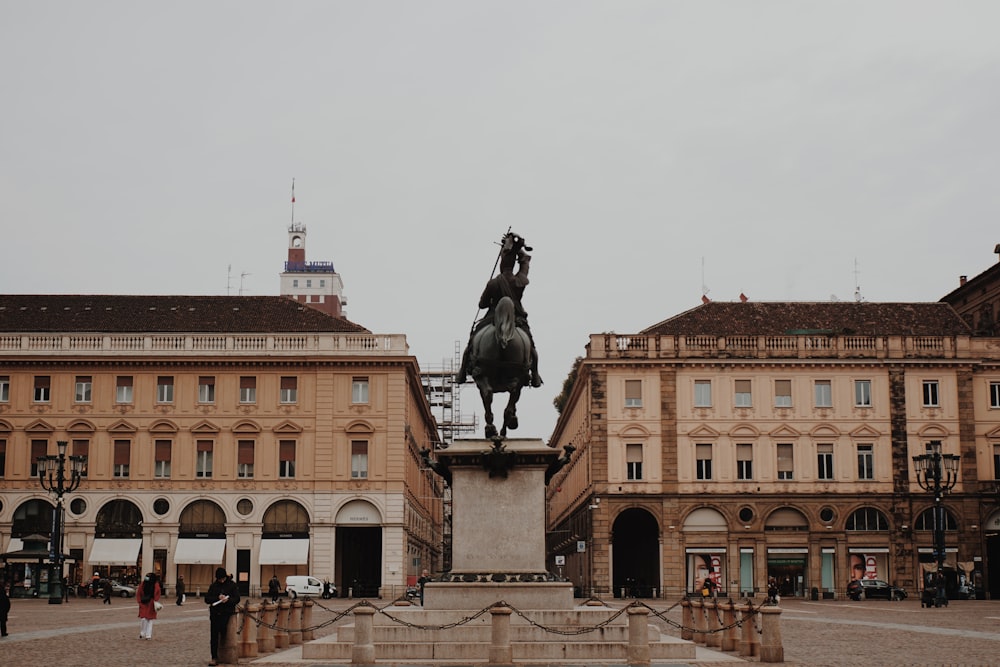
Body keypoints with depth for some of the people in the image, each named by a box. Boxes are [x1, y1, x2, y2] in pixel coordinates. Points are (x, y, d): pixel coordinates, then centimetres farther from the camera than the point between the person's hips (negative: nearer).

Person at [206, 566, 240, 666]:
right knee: (214, 635, -5)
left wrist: (227, 600, -19)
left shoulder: (232, 585, 4)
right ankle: (214, 658, 0)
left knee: (222, 624, -30)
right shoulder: (213, 586, 10)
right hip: (215, 612, 2)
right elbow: (207, 599, 3)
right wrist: (218, 598, -13)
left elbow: (237, 599, 0)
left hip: (227, 611, -2)